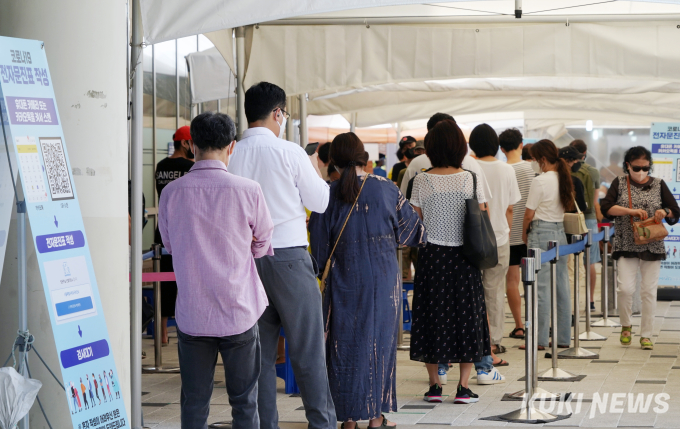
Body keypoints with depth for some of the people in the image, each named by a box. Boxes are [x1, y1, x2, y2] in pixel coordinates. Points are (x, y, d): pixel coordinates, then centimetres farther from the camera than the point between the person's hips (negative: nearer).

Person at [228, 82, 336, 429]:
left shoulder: (232, 156, 1)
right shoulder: (289, 152, -9)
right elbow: (321, 202, -1)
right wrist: (315, 170, 18)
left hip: (248, 257, 4)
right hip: (289, 256, -4)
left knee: (260, 350, 10)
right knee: (307, 350, 3)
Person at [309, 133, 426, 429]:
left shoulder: (329, 195, -6)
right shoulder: (385, 188, -4)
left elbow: (319, 248, -2)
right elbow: (410, 228, 6)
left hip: (344, 279, 0)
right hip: (382, 279, 0)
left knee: (346, 342, 7)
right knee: (379, 339, 9)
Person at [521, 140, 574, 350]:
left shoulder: (540, 181, -14)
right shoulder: (564, 179, 7)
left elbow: (529, 215, -11)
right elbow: (565, 208, 13)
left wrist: (524, 234, 5)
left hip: (541, 233, -7)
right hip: (560, 231, 7)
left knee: (541, 287, -4)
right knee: (561, 286, 9)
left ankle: (540, 339, -2)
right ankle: (564, 337, 14)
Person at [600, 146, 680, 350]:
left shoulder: (658, 184, 8)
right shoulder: (620, 183, 5)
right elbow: (606, 207, -8)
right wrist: (631, 211, -21)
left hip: (652, 247, 1)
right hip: (627, 246, -1)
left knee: (649, 291, 1)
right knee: (625, 288, -12)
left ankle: (646, 335, 11)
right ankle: (626, 326, 13)